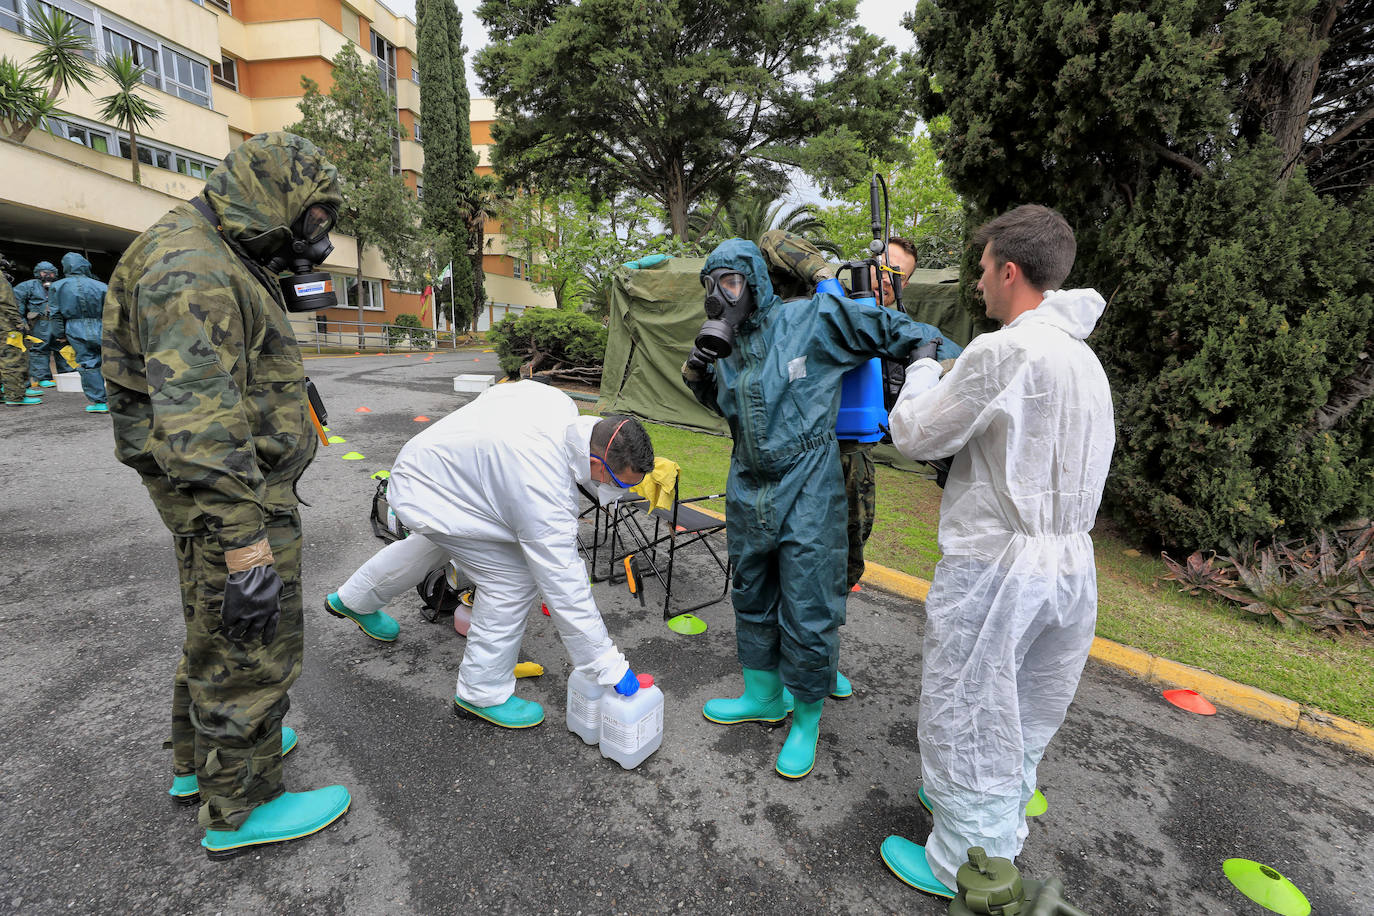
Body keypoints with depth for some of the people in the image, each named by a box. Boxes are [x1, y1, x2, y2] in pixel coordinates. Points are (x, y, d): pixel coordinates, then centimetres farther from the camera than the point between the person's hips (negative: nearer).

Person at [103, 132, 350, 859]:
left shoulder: (219, 261, 14)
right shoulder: (189, 269, -21)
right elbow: (197, 424, -29)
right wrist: (246, 540, -30)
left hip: (242, 486, 11)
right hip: (234, 501, -11)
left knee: (218, 633, 23)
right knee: (254, 652, 3)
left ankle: (201, 760, 43)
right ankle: (241, 809, 22)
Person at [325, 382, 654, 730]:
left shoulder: (556, 400, -16)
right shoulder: (544, 492, -37)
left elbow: (498, 393, 4)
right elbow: (565, 588, -32)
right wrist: (612, 668, -24)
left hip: (424, 462, 9)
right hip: (427, 495, -9)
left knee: (434, 543, 35)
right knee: (514, 580, -13)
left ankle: (352, 600, 63)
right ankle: (482, 694, 7)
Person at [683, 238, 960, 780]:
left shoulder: (814, 319, -11)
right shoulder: (724, 346, 7)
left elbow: (894, 331, -3)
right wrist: (697, 375, 4)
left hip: (806, 494, -6)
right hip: (747, 491, 7)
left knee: (808, 614, 1)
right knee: (753, 599, 19)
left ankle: (806, 720, 26)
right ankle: (763, 696, 42)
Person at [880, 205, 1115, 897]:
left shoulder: (1003, 351, -19)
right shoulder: (1084, 355, 11)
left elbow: (916, 437, -11)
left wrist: (921, 374, 7)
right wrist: (946, 383, 15)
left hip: (995, 566, -9)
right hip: (1071, 564, 9)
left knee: (967, 712, 9)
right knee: (1026, 717, 24)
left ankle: (966, 865, 27)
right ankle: (1000, 824, 45)